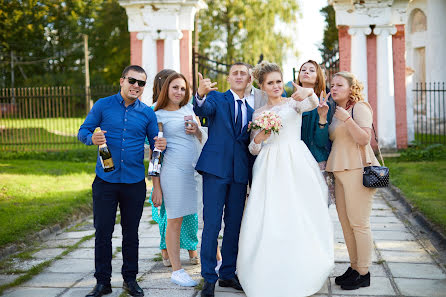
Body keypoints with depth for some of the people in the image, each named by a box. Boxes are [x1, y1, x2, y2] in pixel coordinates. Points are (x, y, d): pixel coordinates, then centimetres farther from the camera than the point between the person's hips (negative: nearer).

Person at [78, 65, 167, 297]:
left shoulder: (147, 113, 6)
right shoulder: (103, 105, 2)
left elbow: (155, 142, 9)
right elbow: (83, 131, 2)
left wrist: (160, 145, -14)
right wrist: (92, 138, -20)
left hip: (134, 182, 1)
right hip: (105, 180, -1)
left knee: (131, 233, 10)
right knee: (103, 232, 2)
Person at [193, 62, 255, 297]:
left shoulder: (251, 112, 18)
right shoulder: (216, 98, 3)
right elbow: (202, 110, -20)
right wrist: (200, 95, -41)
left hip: (240, 173, 5)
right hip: (216, 168, -5)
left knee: (234, 225, 10)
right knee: (212, 224, -6)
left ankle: (228, 274, 21)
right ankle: (209, 278, 4)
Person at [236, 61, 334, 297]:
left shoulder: (293, 102, 9)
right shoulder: (258, 114, 18)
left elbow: (311, 104, -15)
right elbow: (253, 149, 17)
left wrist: (309, 92, -38)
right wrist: (259, 138, -6)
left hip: (295, 164, -2)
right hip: (269, 168, 2)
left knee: (299, 217, -6)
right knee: (268, 219, -5)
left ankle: (300, 276, 5)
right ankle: (268, 278, 2)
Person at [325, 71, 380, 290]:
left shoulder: (359, 107, -5)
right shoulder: (335, 111, 19)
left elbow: (364, 139, -16)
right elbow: (328, 141, 19)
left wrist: (346, 119, -18)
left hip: (357, 170, -9)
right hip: (339, 171, 9)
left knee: (358, 223, -6)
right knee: (345, 221, 10)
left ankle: (364, 273, 2)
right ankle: (354, 268, 20)